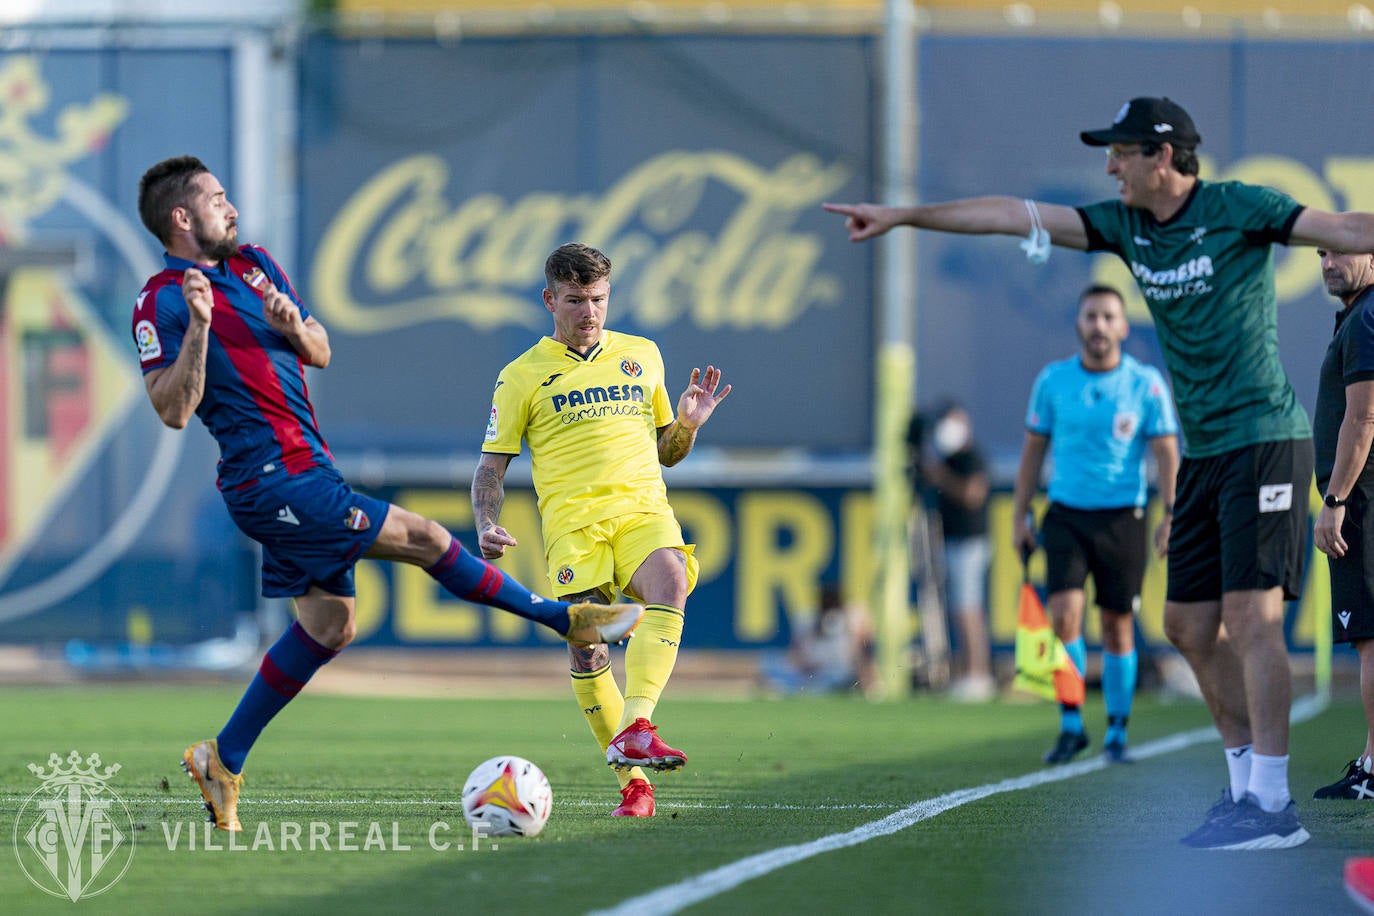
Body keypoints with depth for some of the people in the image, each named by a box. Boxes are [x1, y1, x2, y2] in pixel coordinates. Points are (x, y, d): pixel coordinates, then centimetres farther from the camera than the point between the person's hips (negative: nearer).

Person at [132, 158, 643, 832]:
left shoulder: (252, 264, 14)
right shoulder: (161, 304, -11)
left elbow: (320, 353, 17)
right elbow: (174, 410, -18)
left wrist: (294, 327, -7)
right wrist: (199, 327, -29)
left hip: (300, 470, 9)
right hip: (274, 478, -9)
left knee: (328, 624, 10)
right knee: (421, 539, -7)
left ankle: (223, 759, 16)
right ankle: (568, 620, 5)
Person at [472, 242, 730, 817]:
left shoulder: (642, 356, 20)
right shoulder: (523, 376, 12)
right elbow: (491, 467, 12)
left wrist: (689, 424, 6)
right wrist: (486, 526, -6)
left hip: (643, 508, 1)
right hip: (572, 520, -1)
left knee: (669, 585, -32)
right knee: (587, 651, -16)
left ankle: (635, 729, -43)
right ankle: (633, 781, -4)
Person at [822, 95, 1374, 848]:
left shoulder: (1238, 209, -9)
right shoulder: (1127, 223, 10)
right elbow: (1017, 217, 13)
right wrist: (903, 216, 14)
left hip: (1263, 440, -8)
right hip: (1203, 452, 8)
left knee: (1251, 615, -14)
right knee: (1189, 624, 9)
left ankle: (1269, 806, -14)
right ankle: (1247, 779, 19)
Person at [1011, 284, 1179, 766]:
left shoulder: (1146, 383, -2)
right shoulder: (1052, 380, 2)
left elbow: (1166, 453, -2)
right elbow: (1033, 450, 10)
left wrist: (1171, 515, -11)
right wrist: (1020, 516, 7)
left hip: (1122, 517, -1)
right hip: (1066, 516, 1)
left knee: (1117, 626, 4)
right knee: (1065, 616, -13)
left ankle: (1116, 732, 15)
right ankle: (1071, 725, -2)